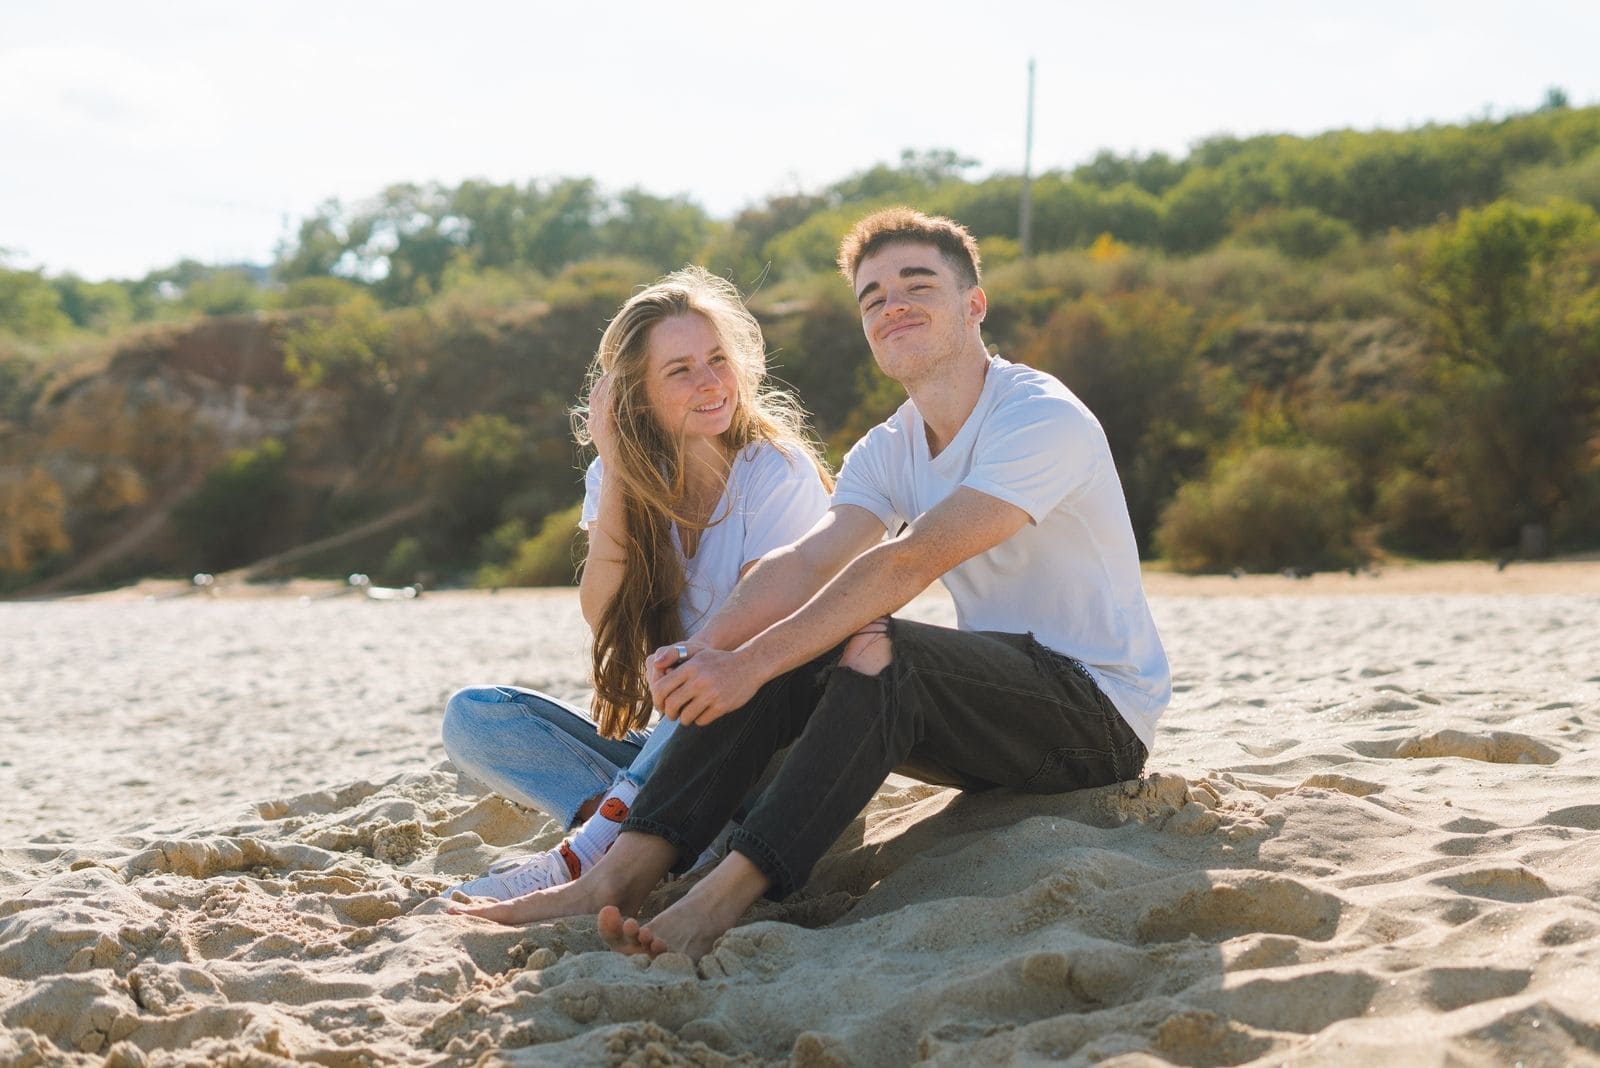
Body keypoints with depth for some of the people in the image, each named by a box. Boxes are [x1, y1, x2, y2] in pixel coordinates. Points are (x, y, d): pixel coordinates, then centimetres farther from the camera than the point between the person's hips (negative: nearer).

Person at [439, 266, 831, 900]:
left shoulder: (778, 472, -8)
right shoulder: (629, 477, 6)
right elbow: (602, 612, -9)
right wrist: (614, 467, -13)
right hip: (663, 750, 5)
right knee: (472, 717, -11)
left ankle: (582, 859, -33)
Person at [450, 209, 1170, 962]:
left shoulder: (1043, 419, -16)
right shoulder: (886, 453, 9)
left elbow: (909, 563, -27)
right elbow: (805, 565, -9)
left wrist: (750, 662, -33)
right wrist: (701, 651, -28)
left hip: (1099, 713, -7)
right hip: (990, 709, 7)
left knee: (876, 647, -32)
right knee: (781, 659, -12)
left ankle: (719, 902, -38)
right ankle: (623, 875, -22)